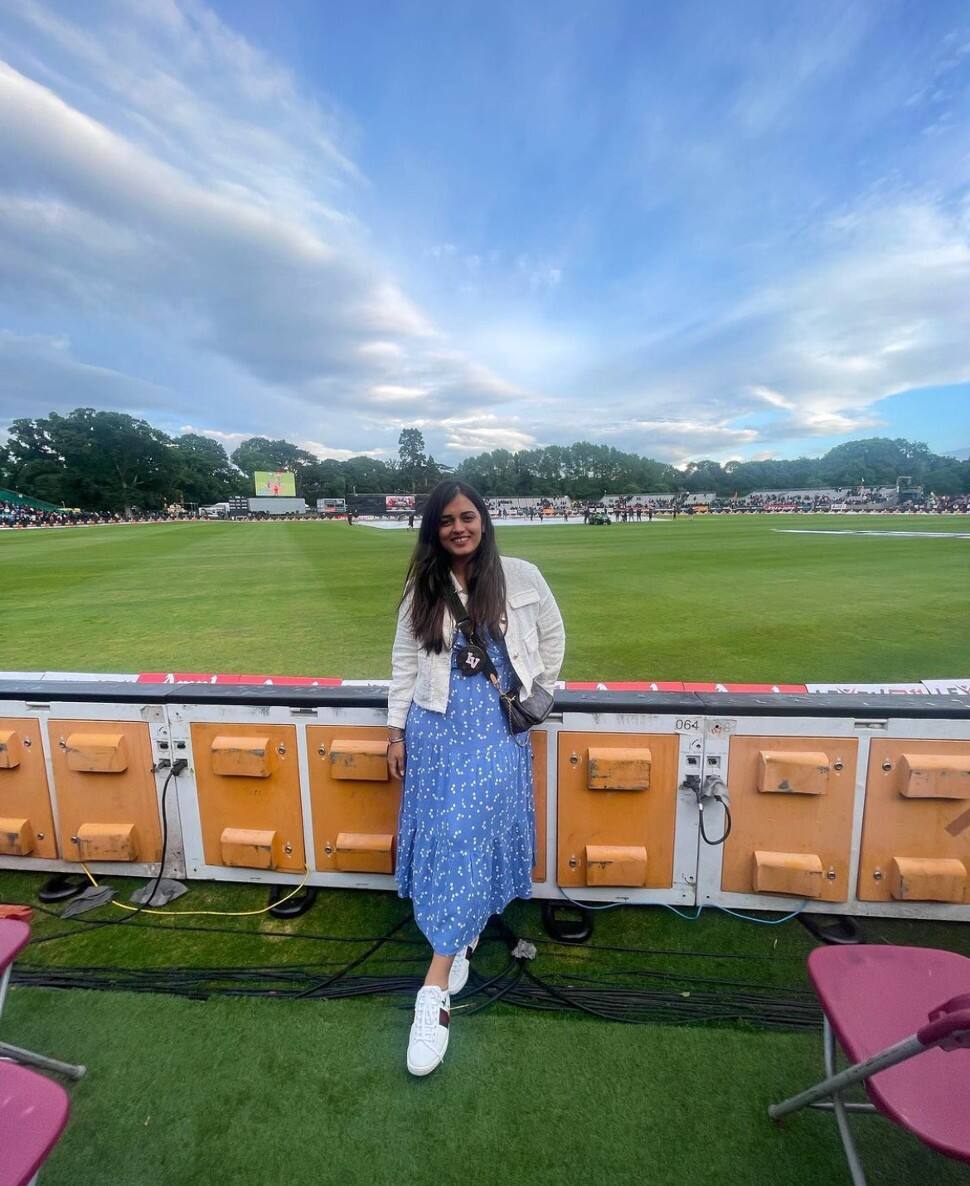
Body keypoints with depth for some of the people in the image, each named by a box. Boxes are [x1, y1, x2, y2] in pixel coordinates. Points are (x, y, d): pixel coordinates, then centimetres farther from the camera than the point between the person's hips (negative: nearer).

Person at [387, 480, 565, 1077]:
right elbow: (404, 661, 6)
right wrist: (397, 730, 5)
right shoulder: (423, 588, 3)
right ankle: (462, 938, 32)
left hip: (499, 725, -1)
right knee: (447, 833, 5)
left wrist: (537, 695, 13)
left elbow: (553, 635, 11)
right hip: (438, 723, 2)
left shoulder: (521, 577, -2)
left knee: (473, 832, -5)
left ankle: (435, 989, 9)